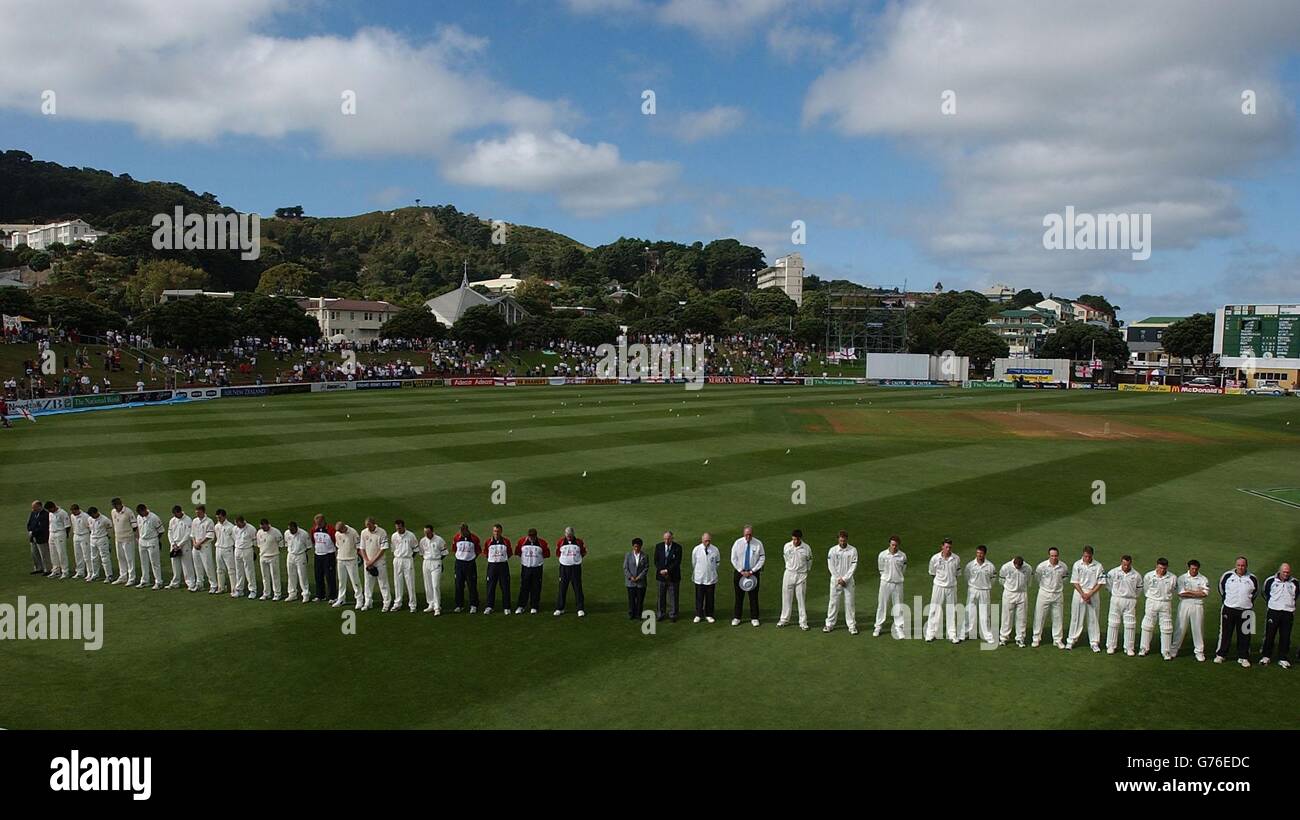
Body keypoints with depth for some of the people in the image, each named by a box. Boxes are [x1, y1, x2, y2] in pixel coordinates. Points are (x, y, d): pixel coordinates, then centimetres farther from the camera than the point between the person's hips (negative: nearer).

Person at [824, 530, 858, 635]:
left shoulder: (853, 550, -3)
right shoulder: (833, 550, -2)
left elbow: (853, 566, -6)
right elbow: (831, 566, -3)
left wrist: (844, 579, -11)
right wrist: (838, 579, -9)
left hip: (848, 580, 0)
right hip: (835, 580, 0)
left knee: (849, 602, 1)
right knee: (833, 602, 4)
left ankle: (852, 626, 6)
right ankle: (829, 624, 12)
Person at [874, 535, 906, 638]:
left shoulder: (903, 556, -4)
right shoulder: (882, 555, -6)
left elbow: (903, 571, 10)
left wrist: (897, 577, 10)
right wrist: (887, 577, 9)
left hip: (898, 583, 1)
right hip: (885, 583, 0)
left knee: (898, 606, 6)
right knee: (882, 605, 5)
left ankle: (898, 628, 15)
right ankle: (878, 627, 14)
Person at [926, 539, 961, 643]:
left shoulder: (956, 558, -6)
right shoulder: (935, 558, -8)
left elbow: (957, 574, 7)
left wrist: (952, 582, 8)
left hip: (951, 587, 1)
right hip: (938, 587, -1)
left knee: (952, 611, 6)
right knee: (935, 610, 3)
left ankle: (953, 635, 16)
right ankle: (931, 633, 12)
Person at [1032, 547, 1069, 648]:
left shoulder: (1063, 567, -6)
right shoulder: (1042, 566, -13)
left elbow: (1066, 576, 17)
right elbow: (1036, 575, 6)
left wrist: (1062, 586, 13)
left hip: (1057, 594, 2)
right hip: (1044, 593, -2)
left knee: (1058, 617, 7)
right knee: (1039, 616, 2)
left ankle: (1058, 639, 17)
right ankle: (1036, 638, 12)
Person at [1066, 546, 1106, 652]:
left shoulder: (1098, 566, -3)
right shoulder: (1077, 565, -2)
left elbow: (1101, 583, -4)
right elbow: (1074, 582, -2)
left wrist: (1090, 594, -12)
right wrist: (1083, 594, -12)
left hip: (1093, 594, 0)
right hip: (1079, 593, 0)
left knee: (1093, 619, 5)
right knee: (1076, 618, 5)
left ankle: (1094, 642, 13)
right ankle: (1071, 640, 13)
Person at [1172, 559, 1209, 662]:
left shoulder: (1203, 579, 3)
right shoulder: (1182, 578, 2)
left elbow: (1205, 594, -11)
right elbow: (1181, 593, -9)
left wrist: (1189, 592, -10)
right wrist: (1197, 593, -9)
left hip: (1198, 606, 0)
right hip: (1184, 605, 0)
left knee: (1198, 629, 5)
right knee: (1180, 628, 3)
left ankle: (1199, 652, 15)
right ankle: (1174, 649, 11)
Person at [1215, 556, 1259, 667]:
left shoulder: (1252, 578, -1)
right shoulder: (1227, 576, -2)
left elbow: (1255, 591, 17)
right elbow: (1221, 588, 15)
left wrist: (1249, 601, 15)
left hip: (1245, 611, 0)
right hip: (1229, 609, 0)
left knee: (1244, 635, 5)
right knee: (1225, 633, 5)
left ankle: (1243, 657, 15)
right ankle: (1220, 655, 14)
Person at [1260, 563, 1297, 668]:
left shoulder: (1294, 583, 1)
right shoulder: (1271, 581, -3)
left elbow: (1295, 596, 19)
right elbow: (1265, 592, 13)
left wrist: (1291, 606, 15)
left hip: (1288, 613, 1)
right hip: (1273, 611, -1)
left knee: (1285, 637, 5)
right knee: (1269, 635, 2)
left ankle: (1283, 659, 15)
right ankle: (1266, 656, 13)